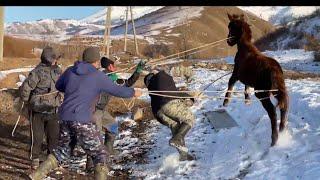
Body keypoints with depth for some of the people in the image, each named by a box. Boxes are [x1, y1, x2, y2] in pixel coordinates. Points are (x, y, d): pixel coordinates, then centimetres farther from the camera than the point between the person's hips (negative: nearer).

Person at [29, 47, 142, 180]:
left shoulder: (70, 71, 10)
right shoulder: (98, 76, -6)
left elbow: (58, 86, 26)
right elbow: (118, 91, 0)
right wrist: (133, 92, 17)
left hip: (65, 117, 7)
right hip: (82, 121, -7)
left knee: (62, 151, 25)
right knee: (100, 154, 5)